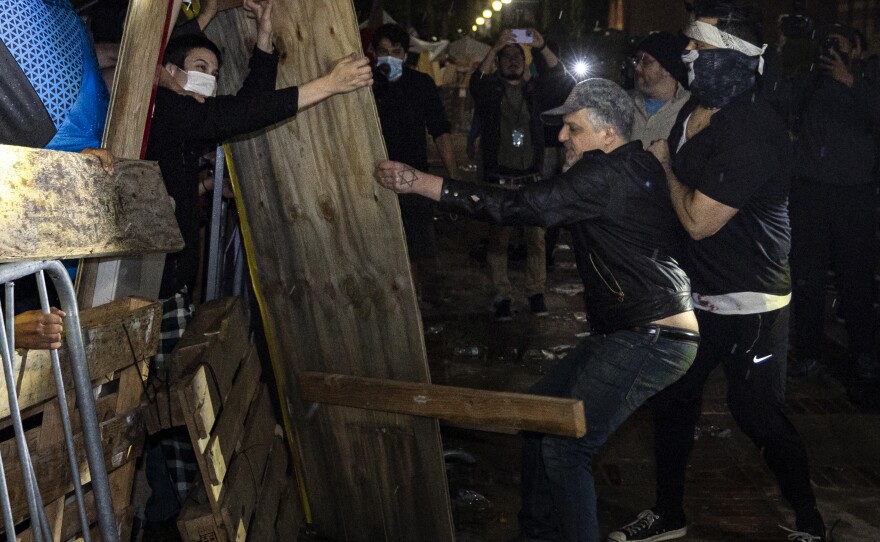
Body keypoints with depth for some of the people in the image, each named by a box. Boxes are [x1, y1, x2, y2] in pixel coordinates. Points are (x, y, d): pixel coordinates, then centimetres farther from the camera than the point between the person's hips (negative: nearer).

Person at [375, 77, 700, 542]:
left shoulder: (609, 173, -17)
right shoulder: (635, 166, 14)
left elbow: (522, 206, -22)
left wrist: (420, 183, -21)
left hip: (652, 338, -11)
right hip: (624, 331, 11)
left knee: (565, 447, -12)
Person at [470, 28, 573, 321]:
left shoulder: (534, 91, 11)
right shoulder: (490, 90, 5)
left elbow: (561, 80, -4)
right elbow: (477, 84, -18)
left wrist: (542, 48, -16)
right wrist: (495, 47, -27)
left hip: (531, 177, 2)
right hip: (498, 178, -2)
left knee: (536, 237, 0)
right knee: (498, 239, -1)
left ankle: (536, 293, 9)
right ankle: (503, 297, 5)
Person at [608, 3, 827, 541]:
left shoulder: (751, 133, -25)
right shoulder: (696, 109, 4)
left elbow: (698, 219, -24)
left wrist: (667, 163, -10)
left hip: (750, 305, -9)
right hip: (696, 294, 9)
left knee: (760, 415, 3)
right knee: (672, 400, 15)